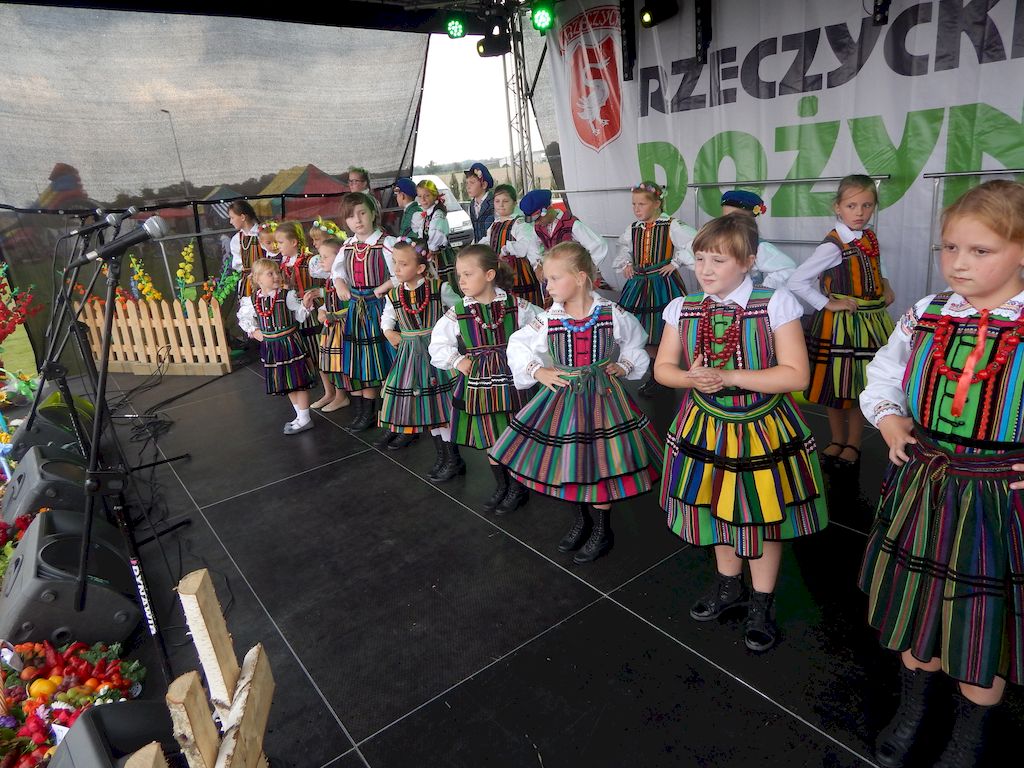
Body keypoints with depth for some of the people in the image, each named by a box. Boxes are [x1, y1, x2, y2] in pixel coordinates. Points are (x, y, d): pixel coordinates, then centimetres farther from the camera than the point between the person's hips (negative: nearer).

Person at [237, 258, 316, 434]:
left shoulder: (287, 296, -10)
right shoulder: (252, 300, 0)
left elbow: (300, 315, -6)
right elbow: (243, 317, 16)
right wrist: (254, 331, 3)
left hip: (289, 342, -5)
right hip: (269, 346, 5)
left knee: (298, 380, 1)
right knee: (286, 382, 15)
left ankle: (304, 419, 12)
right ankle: (300, 416, 29)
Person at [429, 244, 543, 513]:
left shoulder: (516, 306, -8)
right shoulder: (457, 313, -4)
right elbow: (438, 345, 4)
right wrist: (458, 361, -7)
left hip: (510, 380, -2)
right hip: (477, 383, 2)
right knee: (489, 440, 15)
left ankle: (518, 488, 29)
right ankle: (501, 486, 36)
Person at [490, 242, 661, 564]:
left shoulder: (612, 314, -9)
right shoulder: (548, 320, -8)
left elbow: (636, 343, 9)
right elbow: (518, 346, 4)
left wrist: (624, 366, -3)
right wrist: (537, 371, -7)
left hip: (602, 396, -2)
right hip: (563, 396, 2)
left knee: (600, 461, 5)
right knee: (568, 462, 12)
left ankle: (602, 531, 26)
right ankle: (582, 520, 36)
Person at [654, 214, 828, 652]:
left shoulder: (775, 305, -16)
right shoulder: (682, 309, -4)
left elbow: (795, 375, -19)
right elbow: (663, 367, 3)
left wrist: (729, 376, -26)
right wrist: (691, 378, -20)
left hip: (763, 431, -3)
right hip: (706, 429, 4)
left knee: (764, 516, 14)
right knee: (718, 510, 21)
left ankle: (761, 603, 37)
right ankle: (729, 585, 46)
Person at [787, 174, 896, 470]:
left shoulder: (869, 237, 4)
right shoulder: (833, 246, -17)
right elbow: (796, 281, -23)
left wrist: (885, 287, 9)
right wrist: (828, 304, -19)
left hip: (872, 322, 6)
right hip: (839, 323, -6)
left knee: (862, 385, 11)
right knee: (837, 386, 8)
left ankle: (853, 445, 25)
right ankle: (838, 441, 28)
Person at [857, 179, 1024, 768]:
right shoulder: (925, 318, -2)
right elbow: (882, 377, 14)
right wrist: (890, 420, -3)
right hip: (921, 486, 3)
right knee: (917, 607, 19)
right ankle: (916, 706, 48)